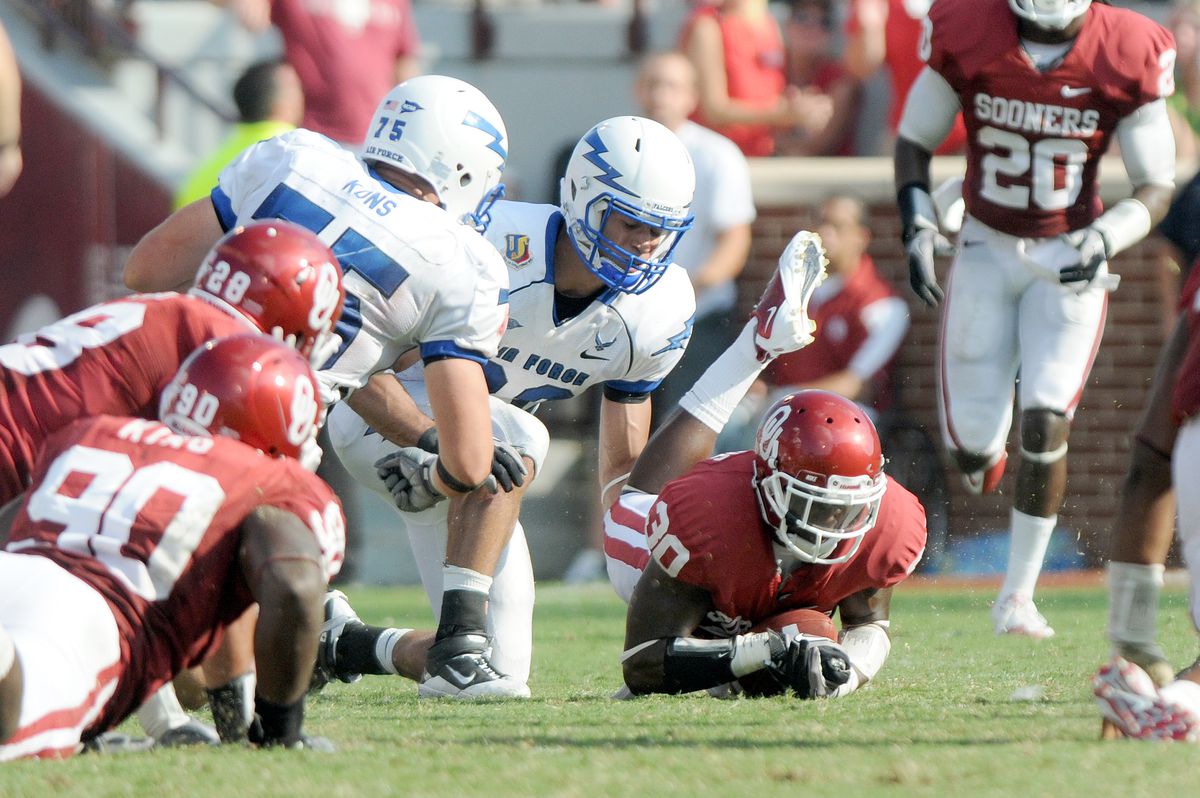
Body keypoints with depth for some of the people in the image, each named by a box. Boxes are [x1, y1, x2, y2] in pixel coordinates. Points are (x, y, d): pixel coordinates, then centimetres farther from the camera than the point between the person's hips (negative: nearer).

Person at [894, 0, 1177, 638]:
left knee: (1046, 423, -14)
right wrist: (918, 230, -14)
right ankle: (983, 448, 38)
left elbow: (1155, 188, -8)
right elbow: (914, 143, 1)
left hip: (1071, 259, -1)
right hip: (986, 250, 1)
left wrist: (1104, 241, -26)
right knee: (971, 440, -2)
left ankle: (1018, 594, 0)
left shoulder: (1127, 55, -16)